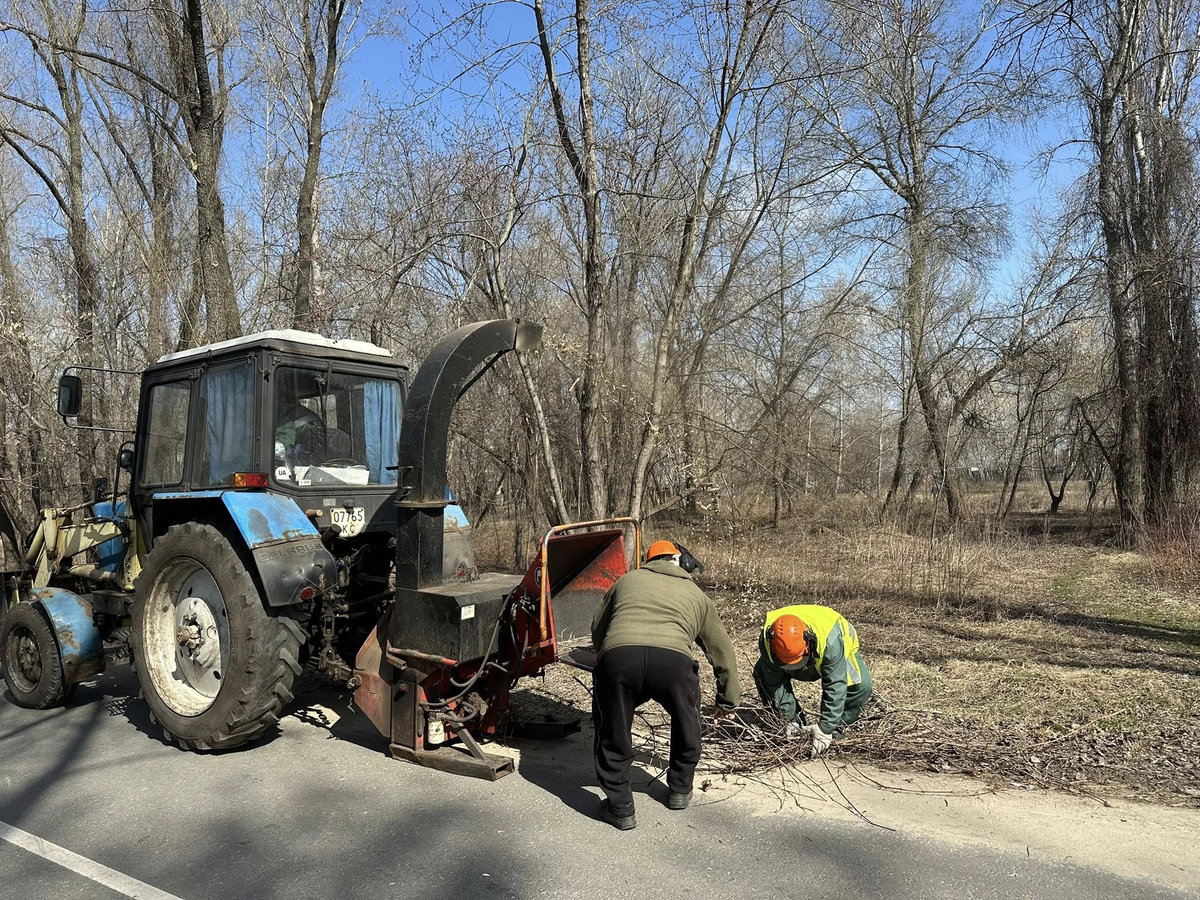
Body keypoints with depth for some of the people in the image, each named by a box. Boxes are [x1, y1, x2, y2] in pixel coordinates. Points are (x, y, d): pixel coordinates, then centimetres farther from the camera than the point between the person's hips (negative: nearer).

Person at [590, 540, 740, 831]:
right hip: (673, 661, 1)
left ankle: (620, 808, 28)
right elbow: (722, 649, 39)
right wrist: (728, 700, 52)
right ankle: (680, 790, 44)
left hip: (617, 656, 0)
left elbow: (597, 631, 38)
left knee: (612, 734, 24)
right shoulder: (696, 594, 34)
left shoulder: (627, 580, 34)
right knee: (686, 724, 31)